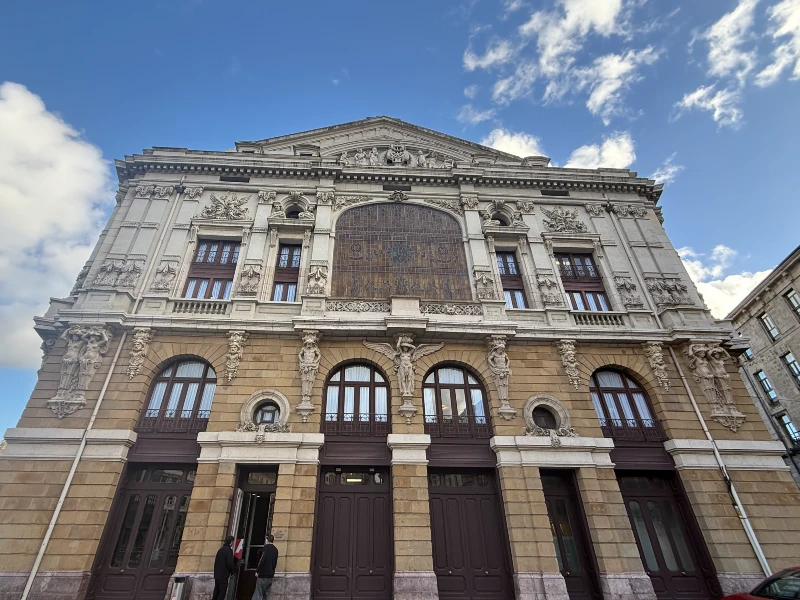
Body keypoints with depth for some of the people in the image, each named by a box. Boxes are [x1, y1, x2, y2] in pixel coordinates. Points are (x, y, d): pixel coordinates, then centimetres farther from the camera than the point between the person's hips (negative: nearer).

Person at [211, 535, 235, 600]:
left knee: (216, 592, 16)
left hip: (217, 575, 8)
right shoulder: (229, 550, -13)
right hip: (223, 576, -8)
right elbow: (229, 563, -17)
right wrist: (232, 572, -2)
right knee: (222, 592, -1)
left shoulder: (220, 550, 11)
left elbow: (215, 562, 15)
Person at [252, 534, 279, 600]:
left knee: (258, 593, -5)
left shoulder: (266, 547, -7)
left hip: (263, 573, -6)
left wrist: (257, 571, -10)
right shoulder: (275, 549, 12)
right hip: (270, 574, 6)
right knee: (266, 593, 11)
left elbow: (262, 560, -16)